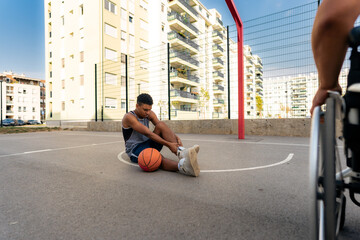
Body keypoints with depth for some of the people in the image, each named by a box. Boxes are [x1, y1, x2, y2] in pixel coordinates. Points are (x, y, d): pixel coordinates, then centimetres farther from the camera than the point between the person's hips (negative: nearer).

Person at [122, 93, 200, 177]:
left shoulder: (150, 114, 3)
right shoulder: (129, 117, -17)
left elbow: (163, 128, -7)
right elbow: (147, 133, -28)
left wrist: (176, 137, -28)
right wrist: (168, 144, -34)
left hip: (149, 144, 6)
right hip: (135, 150, -5)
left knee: (161, 125, -23)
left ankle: (181, 153, -39)